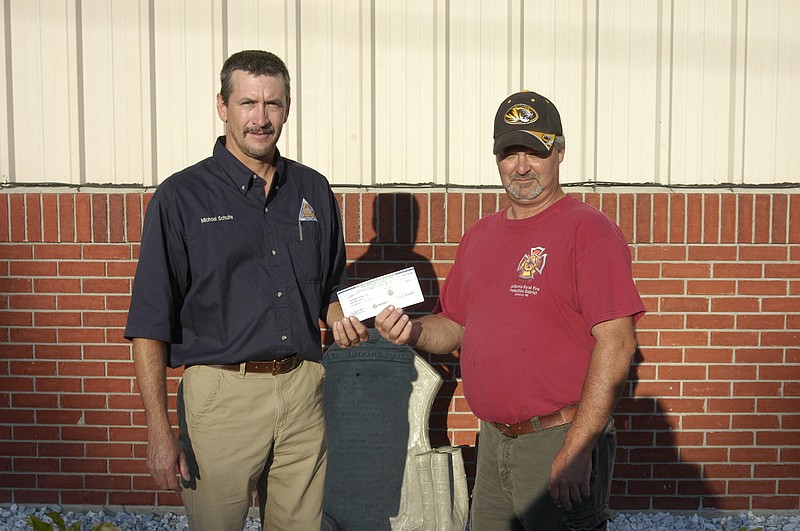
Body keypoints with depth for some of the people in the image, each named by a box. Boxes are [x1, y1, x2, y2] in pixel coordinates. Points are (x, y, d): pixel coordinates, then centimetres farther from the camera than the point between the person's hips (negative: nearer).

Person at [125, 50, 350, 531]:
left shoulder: (313, 190, 9)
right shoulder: (182, 196, -4)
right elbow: (150, 325, -6)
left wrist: (342, 318, -4)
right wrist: (160, 432, -11)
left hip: (302, 388, 4)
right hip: (222, 395, -3)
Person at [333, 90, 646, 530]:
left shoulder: (589, 231, -11)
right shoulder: (480, 236, 12)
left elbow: (616, 344, -17)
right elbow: (455, 326, 19)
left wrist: (575, 450, -20)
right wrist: (414, 331, -4)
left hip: (561, 443, -6)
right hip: (492, 443, 7)